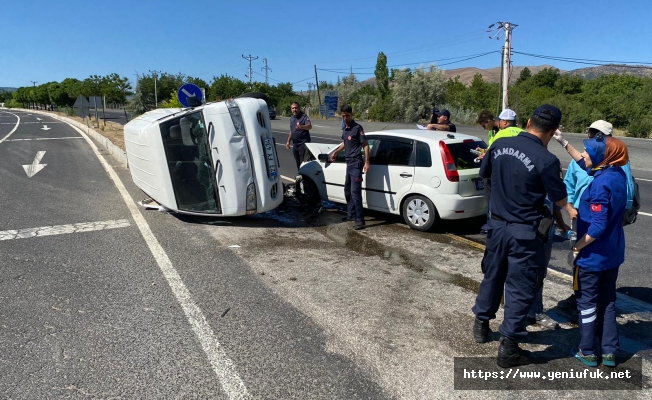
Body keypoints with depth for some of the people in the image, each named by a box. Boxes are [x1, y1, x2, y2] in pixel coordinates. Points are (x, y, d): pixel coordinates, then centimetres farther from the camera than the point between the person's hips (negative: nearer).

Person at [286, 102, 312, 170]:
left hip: (303, 143, -8)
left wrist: (301, 127, -48)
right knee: (298, 163, 13)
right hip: (295, 144, 8)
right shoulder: (291, 118, 14)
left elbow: (309, 126, -29)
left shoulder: (304, 117, -10)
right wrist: (288, 141, 22)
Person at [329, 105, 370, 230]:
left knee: (355, 192, -12)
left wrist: (367, 162, -20)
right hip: (349, 163, 9)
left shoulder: (357, 128, -11)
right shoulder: (345, 129, 12)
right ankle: (351, 214, 31)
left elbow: (365, 145, -13)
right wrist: (335, 152, 36)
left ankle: (360, 220, -9)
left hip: (356, 163, -9)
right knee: (347, 191, 17)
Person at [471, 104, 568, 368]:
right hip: (525, 233, -5)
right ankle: (508, 348, 15)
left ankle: (481, 324, 39)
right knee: (520, 289, 7)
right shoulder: (547, 160, -19)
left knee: (492, 276, 23)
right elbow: (561, 202, -8)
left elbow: (484, 173, 14)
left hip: (496, 225, 5)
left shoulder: (500, 145, -3)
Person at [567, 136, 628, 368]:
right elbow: (587, 166, 19)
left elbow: (597, 227, -26)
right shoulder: (618, 175, 1)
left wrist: (576, 249, -16)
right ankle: (609, 351, 25)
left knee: (587, 302, 7)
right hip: (612, 253, 8)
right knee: (607, 301, 17)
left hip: (593, 254, -8)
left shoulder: (600, 184, -25)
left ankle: (587, 352, 19)